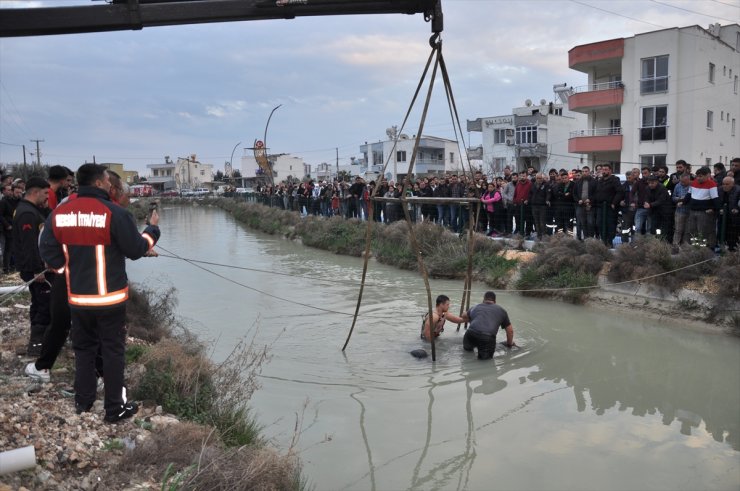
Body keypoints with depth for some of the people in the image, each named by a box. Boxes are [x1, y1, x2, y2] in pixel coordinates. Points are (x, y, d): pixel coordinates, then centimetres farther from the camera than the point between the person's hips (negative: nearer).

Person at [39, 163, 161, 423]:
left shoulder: (58, 213, 0)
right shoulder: (114, 212, -16)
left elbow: (49, 253, 3)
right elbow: (136, 250, -9)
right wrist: (152, 228, 7)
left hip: (77, 297, 5)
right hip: (109, 297, -5)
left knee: (83, 348, 20)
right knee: (113, 351, 7)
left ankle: (83, 401, 32)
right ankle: (115, 408, 13)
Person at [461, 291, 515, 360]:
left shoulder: (476, 307, 30)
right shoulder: (501, 311, 26)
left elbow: (464, 316, 49)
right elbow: (510, 330, 29)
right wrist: (509, 344, 44)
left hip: (471, 333, 3)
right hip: (488, 337, -3)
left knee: (467, 347, 28)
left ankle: (468, 346, 2)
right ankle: (484, 352, -16)